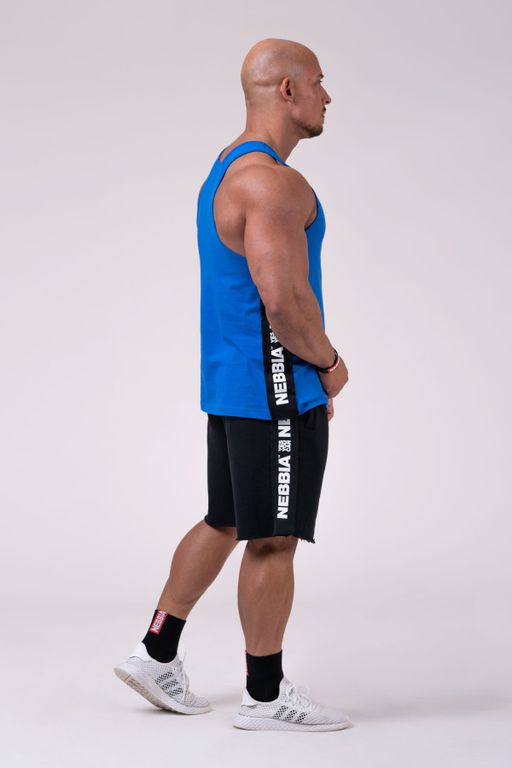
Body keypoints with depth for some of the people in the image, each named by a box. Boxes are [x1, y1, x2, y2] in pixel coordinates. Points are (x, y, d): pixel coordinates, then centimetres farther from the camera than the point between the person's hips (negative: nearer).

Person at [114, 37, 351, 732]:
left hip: (233, 384, 10)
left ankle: (156, 655, 25)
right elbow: (285, 301, -26)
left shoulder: (228, 172, 15)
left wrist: (311, 373, 18)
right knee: (273, 541, 0)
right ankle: (266, 697, 11)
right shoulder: (273, 182, -19)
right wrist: (330, 364, -9)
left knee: (225, 523, 19)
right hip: (274, 393, -10)